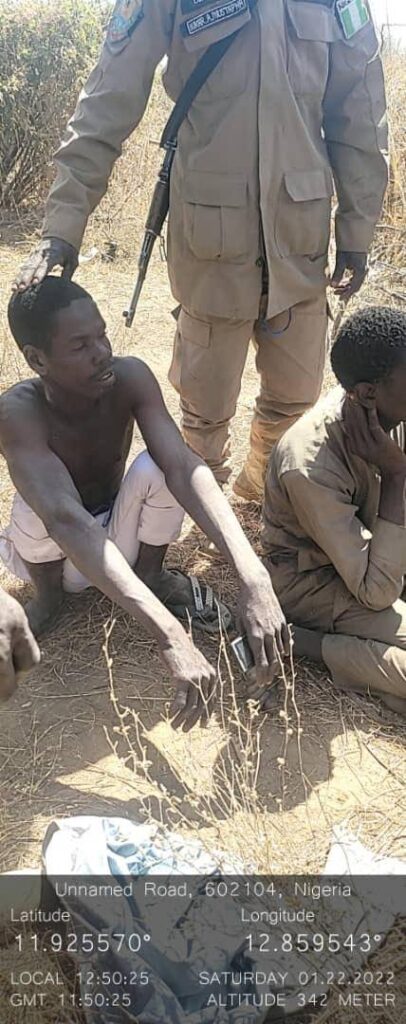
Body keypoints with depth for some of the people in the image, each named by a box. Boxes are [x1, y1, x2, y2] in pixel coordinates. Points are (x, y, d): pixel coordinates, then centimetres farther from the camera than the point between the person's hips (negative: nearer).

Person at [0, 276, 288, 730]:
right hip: (56, 552, -2)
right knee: (40, 499, -36)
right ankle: (48, 594, -2)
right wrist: (170, 636, -59)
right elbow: (66, 521, -48)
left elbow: (184, 467, -37)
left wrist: (252, 576, -53)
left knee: (155, 467, -30)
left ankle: (151, 572, 1)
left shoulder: (129, 377, -24)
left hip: (118, 537, 2)